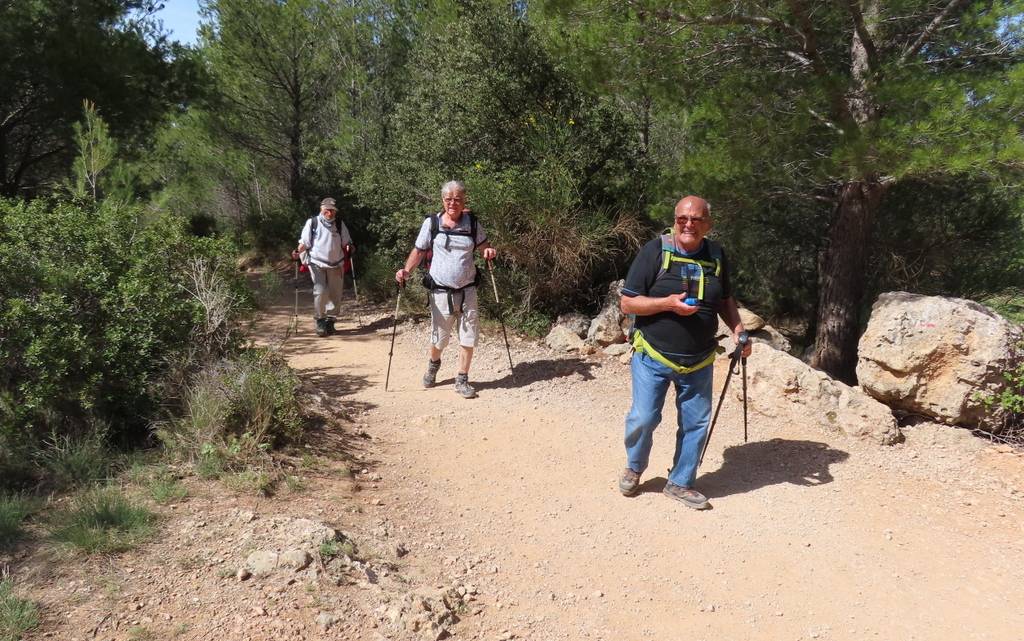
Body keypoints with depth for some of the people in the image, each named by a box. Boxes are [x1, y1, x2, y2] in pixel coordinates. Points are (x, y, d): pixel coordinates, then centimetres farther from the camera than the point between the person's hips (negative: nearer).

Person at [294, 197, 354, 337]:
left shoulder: (339, 224, 9)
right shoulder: (312, 222, 2)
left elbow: (346, 242, 12)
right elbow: (305, 242, 3)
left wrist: (349, 247, -11)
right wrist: (298, 252, -16)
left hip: (336, 265, 3)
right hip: (317, 264, -3)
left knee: (335, 294, 4)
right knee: (320, 292, -15)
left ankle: (330, 321, 20)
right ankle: (320, 322, -2)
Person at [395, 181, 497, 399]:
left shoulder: (472, 223, 2)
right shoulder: (431, 223, -4)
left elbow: (483, 245, 15)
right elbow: (419, 251, 2)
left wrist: (489, 251, -9)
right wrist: (406, 270, -14)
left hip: (467, 290, 2)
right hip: (441, 291, -2)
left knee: (468, 336, 1)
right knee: (439, 337, 9)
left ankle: (462, 380, 16)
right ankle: (433, 364, 41)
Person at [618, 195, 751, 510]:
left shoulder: (717, 255, 4)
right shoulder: (655, 251, -10)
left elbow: (725, 300, 18)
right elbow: (627, 303, -10)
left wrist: (738, 329, 0)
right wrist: (668, 303, -24)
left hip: (699, 362, 4)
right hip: (653, 357, -4)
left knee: (696, 423, 9)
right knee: (643, 418, -3)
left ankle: (680, 482, 28)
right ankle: (634, 467, 27)